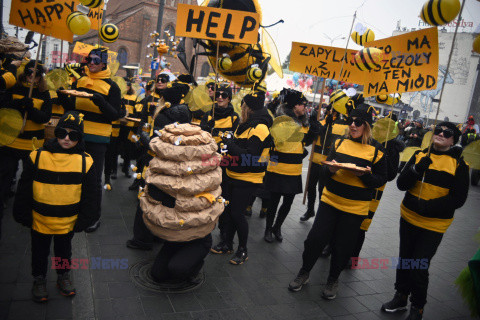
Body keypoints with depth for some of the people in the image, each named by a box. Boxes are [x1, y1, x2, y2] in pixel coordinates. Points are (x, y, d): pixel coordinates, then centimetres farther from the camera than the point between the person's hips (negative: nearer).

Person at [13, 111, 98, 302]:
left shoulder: (85, 161, -11)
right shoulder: (37, 157, -11)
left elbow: (89, 195, -3)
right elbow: (24, 190, -3)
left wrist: (84, 220, -2)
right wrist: (24, 215, -2)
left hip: (68, 222, 0)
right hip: (40, 220, 0)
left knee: (64, 251, 22)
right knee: (40, 251, 20)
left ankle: (63, 276, 45)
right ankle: (39, 279, 42)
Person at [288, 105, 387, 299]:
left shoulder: (376, 150, -3)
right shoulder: (340, 143, 6)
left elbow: (381, 181, 0)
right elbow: (324, 170, 10)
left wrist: (365, 174, -20)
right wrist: (330, 169, -14)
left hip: (355, 208, -2)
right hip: (330, 200, 2)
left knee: (342, 247, 7)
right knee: (315, 238, 2)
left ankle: (333, 280, 31)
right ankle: (304, 273, 24)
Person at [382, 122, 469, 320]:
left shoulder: (459, 164, -7)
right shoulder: (420, 155, 2)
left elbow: (458, 199, -10)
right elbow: (401, 184, -4)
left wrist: (426, 206, -20)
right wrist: (417, 169, -22)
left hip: (434, 225, -3)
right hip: (408, 218, 4)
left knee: (419, 267, -2)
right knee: (404, 260, 17)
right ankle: (401, 297, 37)